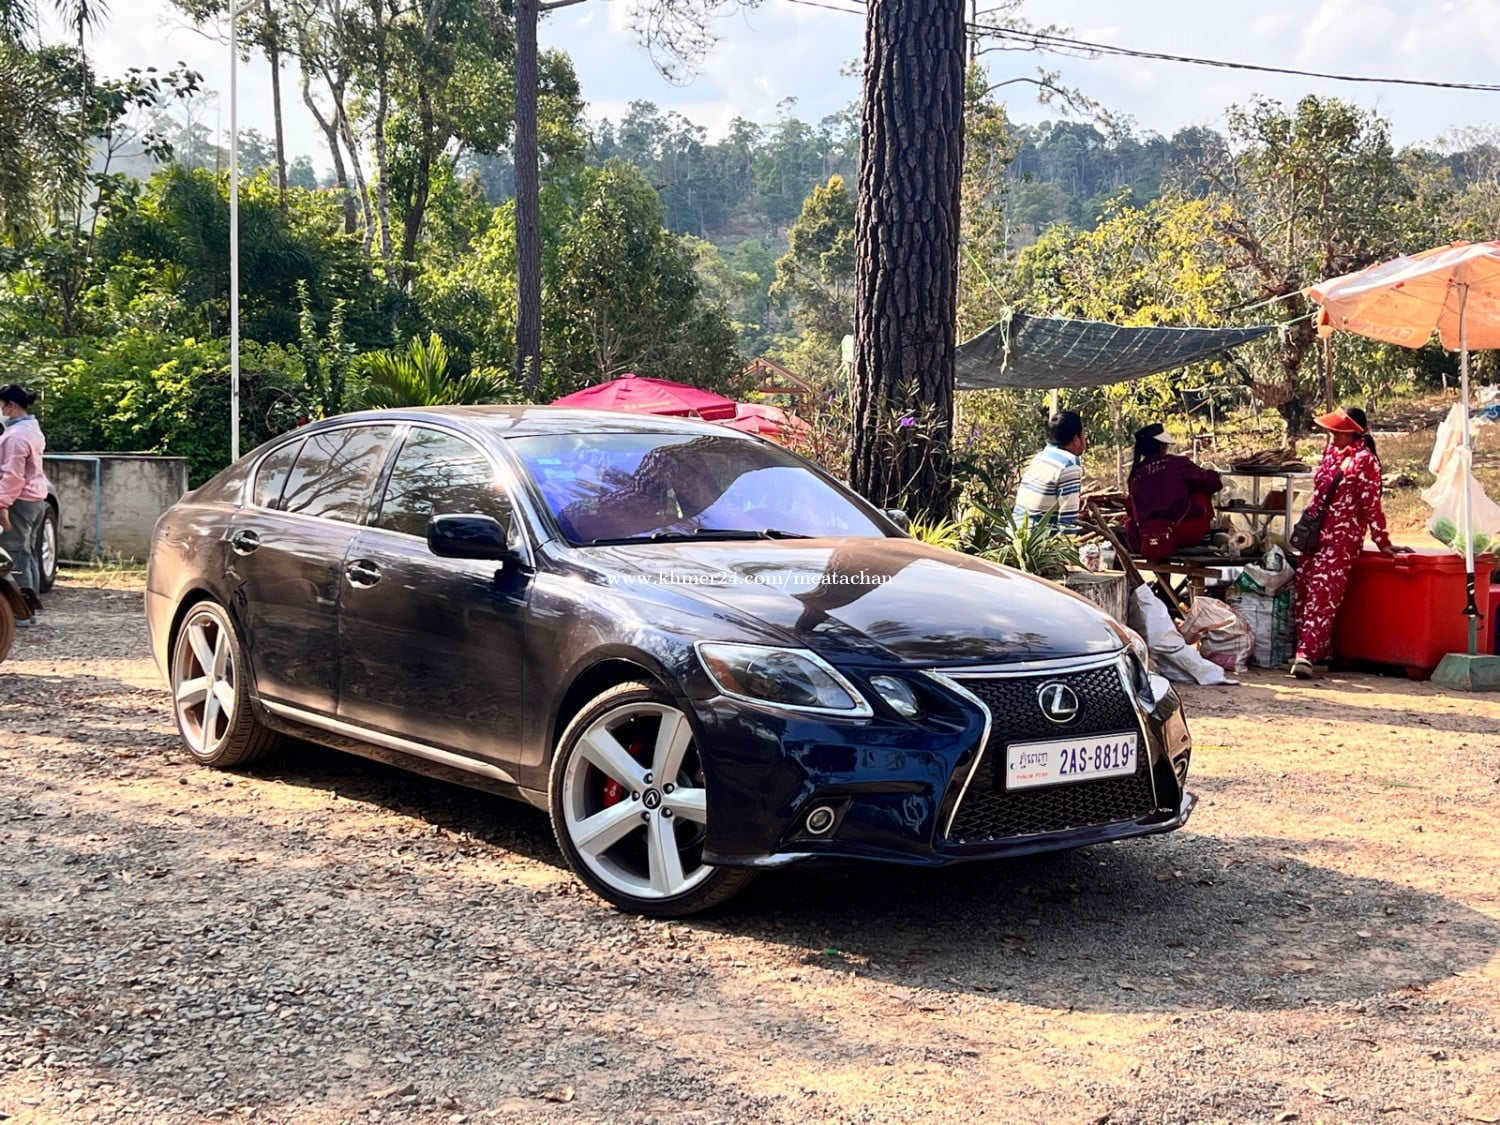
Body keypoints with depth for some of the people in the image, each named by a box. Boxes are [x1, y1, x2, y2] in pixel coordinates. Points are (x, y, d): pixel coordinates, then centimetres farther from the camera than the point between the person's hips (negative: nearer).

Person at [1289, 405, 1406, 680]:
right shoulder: (1331, 451, 12)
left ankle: (1306, 655, -20)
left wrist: (1383, 542, -8)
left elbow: (1371, 504, -11)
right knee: (1301, 593, 7)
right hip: (1316, 534, 8)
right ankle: (1310, 651, 16)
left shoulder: (1364, 460, -11)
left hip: (1342, 538, -8)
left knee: (1322, 596, -14)